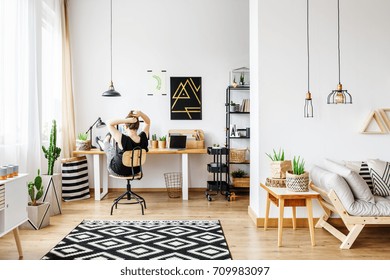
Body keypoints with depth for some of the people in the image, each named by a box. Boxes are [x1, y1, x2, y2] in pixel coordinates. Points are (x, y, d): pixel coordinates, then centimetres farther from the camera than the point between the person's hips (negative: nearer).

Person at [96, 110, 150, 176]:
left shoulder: (123, 139, -35)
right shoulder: (143, 138, -22)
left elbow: (109, 123, -26)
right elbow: (148, 122, -4)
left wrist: (127, 120, -36)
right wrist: (141, 114, -23)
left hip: (118, 172, -4)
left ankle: (102, 144, 59)